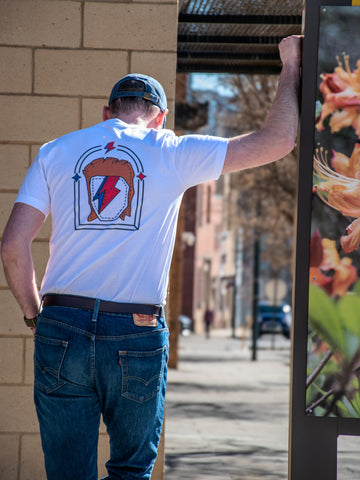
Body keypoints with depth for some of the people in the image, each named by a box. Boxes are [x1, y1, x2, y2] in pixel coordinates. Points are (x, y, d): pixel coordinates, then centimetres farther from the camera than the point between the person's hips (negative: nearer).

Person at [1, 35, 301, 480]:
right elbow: (277, 140, 5)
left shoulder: (55, 152, 9)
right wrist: (290, 67, 18)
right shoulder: (172, 154, 4)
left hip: (62, 328, 2)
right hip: (137, 336, -1)